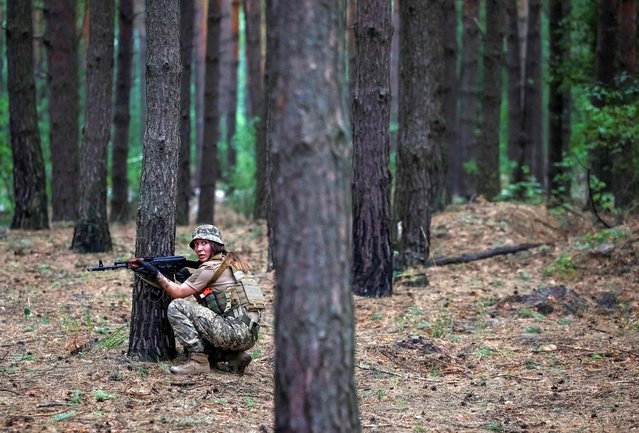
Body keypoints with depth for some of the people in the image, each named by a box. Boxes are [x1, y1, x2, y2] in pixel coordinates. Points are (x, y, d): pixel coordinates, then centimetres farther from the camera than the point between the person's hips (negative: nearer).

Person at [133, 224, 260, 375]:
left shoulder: (210, 267, -7)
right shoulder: (229, 262, 20)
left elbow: (179, 293, -2)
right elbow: (205, 300, 22)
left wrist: (156, 274, 2)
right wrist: (187, 279, 9)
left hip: (236, 331, -9)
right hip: (248, 334, 9)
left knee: (176, 307, -7)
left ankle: (198, 360, -8)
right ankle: (234, 357, 13)